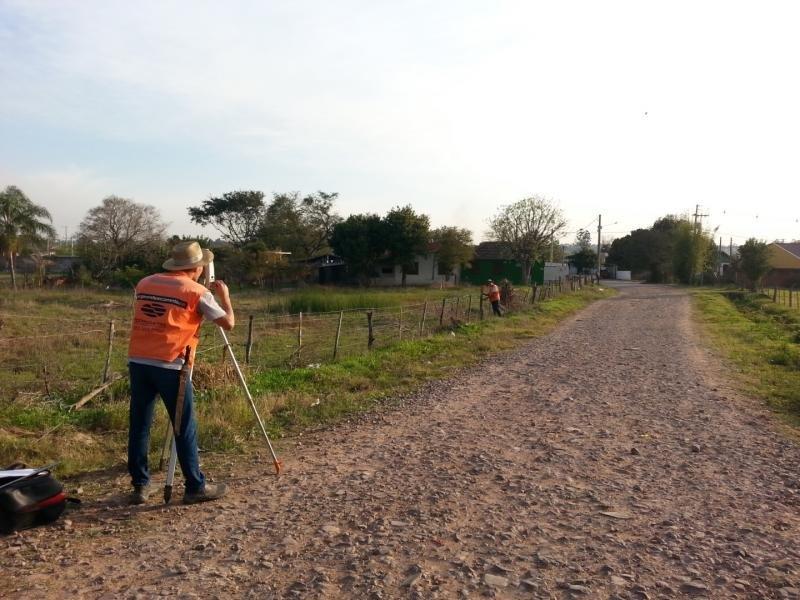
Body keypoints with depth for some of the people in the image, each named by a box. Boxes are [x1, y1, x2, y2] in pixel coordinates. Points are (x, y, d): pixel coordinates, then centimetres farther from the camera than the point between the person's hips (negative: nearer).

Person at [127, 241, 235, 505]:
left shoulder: (144, 284, 12)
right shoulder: (197, 292, -4)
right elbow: (228, 323, -2)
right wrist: (224, 295, 14)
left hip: (138, 362, 6)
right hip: (170, 367, -5)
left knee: (139, 426, 12)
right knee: (185, 429, 4)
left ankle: (140, 485, 20)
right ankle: (196, 487, 12)